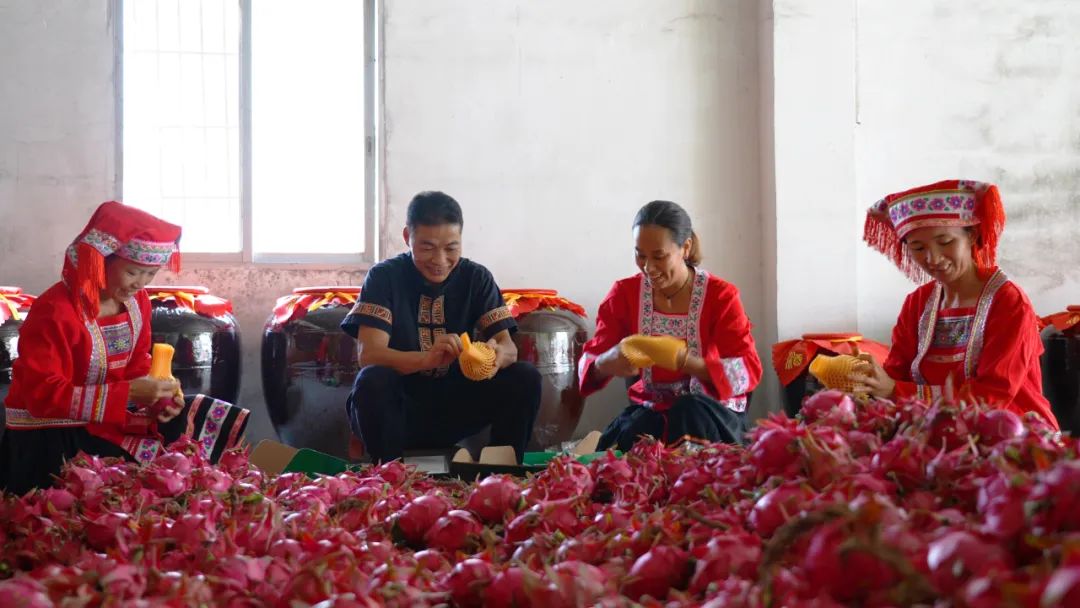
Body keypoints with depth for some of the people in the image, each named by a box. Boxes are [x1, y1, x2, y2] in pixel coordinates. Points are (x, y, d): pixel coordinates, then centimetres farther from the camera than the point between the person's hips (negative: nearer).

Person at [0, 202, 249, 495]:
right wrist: (127, 394, -32)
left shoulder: (137, 301, 1)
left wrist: (158, 395, -13)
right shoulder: (55, 311, -24)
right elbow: (42, 395, -27)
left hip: (110, 420, 8)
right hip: (49, 438, -8)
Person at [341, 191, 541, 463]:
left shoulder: (476, 278, 0)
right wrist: (428, 359, -41)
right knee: (372, 380, -34)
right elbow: (368, 354, -21)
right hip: (398, 409, -2)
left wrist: (496, 355, -36)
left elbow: (508, 346, -9)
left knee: (525, 378, -19)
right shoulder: (384, 276, -9)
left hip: (457, 408, 3)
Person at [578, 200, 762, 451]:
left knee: (691, 414, -35)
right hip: (650, 409, 1)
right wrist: (606, 364, -28)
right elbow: (588, 363, -1)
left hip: (712, 411, -1)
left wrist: (685, 361, -36)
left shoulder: (720, 295, -9)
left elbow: (749, 371, -18)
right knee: (629, 434, -33)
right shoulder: (624, 293, -1)